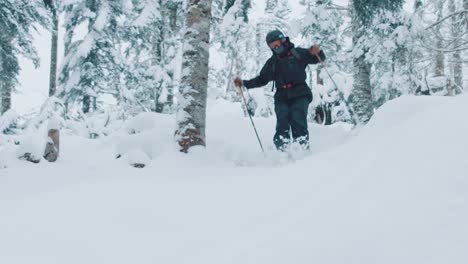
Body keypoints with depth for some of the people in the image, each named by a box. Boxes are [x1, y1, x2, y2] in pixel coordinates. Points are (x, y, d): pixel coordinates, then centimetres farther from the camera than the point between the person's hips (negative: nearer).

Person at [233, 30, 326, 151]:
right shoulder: (272, 62, 22)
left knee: (298, 122, -21)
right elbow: (261, 80, 29)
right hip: (282, 97, 3)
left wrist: (317, 52, -13)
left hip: (300, 94, -3)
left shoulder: (297, 53, 11)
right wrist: (244, 83, 17)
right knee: (282, 125, -16)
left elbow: (320, 58, 11)